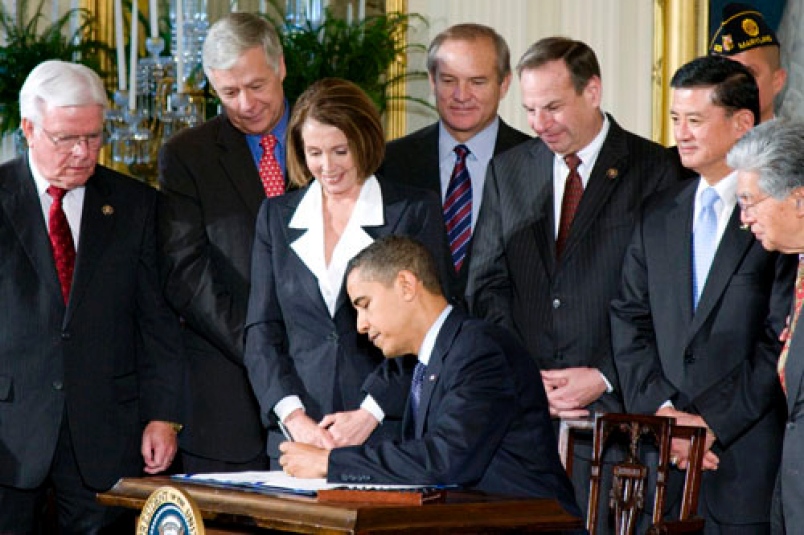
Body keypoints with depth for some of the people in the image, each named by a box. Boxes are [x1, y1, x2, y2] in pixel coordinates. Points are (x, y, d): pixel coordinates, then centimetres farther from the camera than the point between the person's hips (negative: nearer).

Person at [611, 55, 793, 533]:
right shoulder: (659, 216, 16)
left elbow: (783, 342, -9)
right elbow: (630, 321, 11)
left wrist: (713, 422, -12)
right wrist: (659, 408, -4)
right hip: (666, 457, 5)